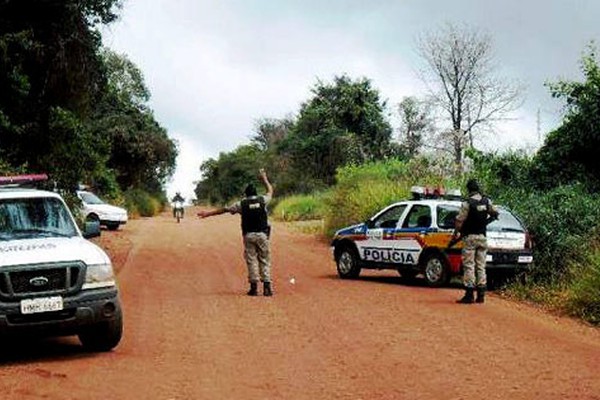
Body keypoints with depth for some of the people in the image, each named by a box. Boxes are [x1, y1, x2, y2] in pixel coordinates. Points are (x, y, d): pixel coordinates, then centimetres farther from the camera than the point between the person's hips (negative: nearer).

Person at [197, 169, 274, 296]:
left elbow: (223, 210, 10)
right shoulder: (262, 200, 4)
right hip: (262, 235, 0)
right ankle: (267, 287, -3)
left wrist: (208, 214, 19)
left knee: (251, 260, 4)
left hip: (249, 235, 0)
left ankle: (254, 287, 2)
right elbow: (270, 191, 25)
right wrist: (264, 178, 39)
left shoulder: (242, 204, 3)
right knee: (265, 260, 3)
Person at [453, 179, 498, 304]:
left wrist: (456, 234, 0)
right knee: (481, 266, 10)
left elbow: (459, 221, -14)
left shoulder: (467, 203, -14)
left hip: (470, 237, -5)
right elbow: (495, 214, 18)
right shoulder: (487, 201, 3)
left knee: (469, 266, -3)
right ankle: (481, 295, 10)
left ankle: (469, 295, -6)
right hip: (482, 237, 5)